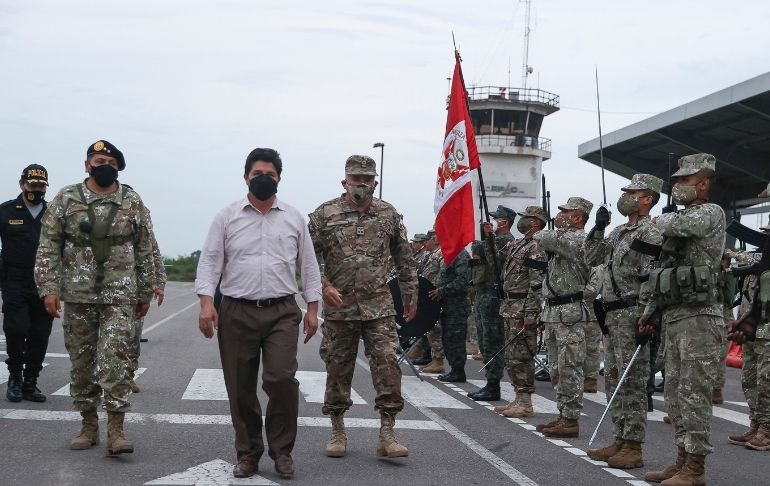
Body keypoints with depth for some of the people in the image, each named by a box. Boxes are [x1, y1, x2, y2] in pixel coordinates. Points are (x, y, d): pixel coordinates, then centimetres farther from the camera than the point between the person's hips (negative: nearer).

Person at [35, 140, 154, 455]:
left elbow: (145, 251, 8)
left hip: (120, 295, -1)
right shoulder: (66, 199, 3)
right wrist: (49, 289, -7)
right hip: (77, 295, 1)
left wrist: (145, 293, 8)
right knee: (81, 361, 9)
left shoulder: (132, 202, 4)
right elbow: (48, 247, 2)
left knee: (115, 359, -11)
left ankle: (115, 429, -6)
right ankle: (89, 426, 22)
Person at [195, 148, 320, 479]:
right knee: (240, 388, 5)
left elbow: (308, 266, 11)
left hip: (282, 312, 0)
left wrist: (312, 309, 6)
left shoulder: (294, 218, 9)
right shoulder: (227, 217, 5)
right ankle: (248, 453, 20)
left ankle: (282, 450, 5)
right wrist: (206, 303, -11)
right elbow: (209, 261, 1)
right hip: (237, 313, 0)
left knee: (281, 379, -13)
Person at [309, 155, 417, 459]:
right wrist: (324, 286, -13)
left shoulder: (389, 214, 7)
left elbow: (404, 260, 14)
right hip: (339, 307, -1)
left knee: (387, 365, -7)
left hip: (379, 307, 1)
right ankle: (337, 432, 20)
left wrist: (410, 295, 14)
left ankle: (387, 434, -1)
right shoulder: (325, 214, 0)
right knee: (338, 369, 7)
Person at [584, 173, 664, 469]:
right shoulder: (619, 232, 17)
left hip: (632, 315, -9)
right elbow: (592, 259, 21)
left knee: (632, 383, -5)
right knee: (615, 381, 13)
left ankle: (633, 448, 1)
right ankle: (620, 441, 21)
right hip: (612, 316, 10)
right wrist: (598, 228, 8)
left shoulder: (650, 234, -12)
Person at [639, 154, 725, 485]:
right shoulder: (681, 219, 20)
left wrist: (660, 220, 0)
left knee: (693, 393, -6)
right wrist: (649, 311, 19)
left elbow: (677, 225, -23)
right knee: (675, 393, 11)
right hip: (673, 316, 9)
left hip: (699, 317, -9)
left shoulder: (711, 213, -5)